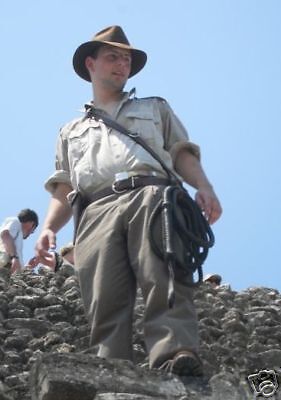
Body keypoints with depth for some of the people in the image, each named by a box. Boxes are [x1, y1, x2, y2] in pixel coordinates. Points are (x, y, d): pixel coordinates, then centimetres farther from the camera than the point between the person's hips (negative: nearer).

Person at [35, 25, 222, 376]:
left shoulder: (156, 108, 36)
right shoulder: (71, 131, 37)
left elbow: (182, 153, 21)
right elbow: (64, 190, 27)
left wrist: (203, 186, -1)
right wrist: (49, 228, 6)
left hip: (152, 197, -1)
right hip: (97, 211, 1)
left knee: (164, 284, -27)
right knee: (105, 300, -21)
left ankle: (176, 366, -43)